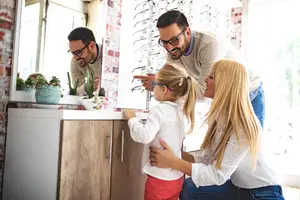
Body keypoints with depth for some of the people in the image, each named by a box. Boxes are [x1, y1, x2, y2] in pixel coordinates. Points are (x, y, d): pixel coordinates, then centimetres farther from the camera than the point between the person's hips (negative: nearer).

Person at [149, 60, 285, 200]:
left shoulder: (243, 128, -27)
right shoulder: (218, 117, -5)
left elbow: (219, 175, -28)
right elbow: (207, 158, -2)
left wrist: (173, 162, -32)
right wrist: (176, 154, -14)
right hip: (238, 187, 6)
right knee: (188, 188, -11)